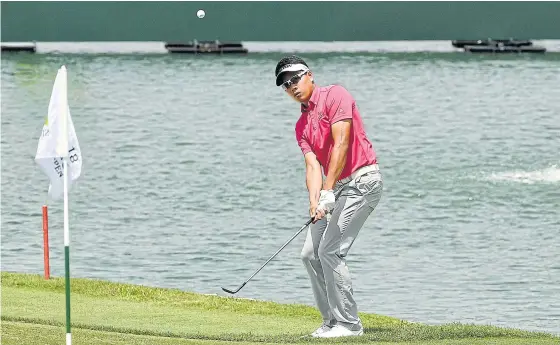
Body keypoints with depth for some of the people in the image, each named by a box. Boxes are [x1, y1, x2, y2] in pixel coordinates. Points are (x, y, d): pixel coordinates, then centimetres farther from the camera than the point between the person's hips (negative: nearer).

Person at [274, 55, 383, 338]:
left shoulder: (335, 96, -8)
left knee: (330, 251, -15)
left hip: (361, 180, -9)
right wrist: (314, 202, -17)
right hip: (338, 188, 9)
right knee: (310, 253, 6)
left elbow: (341, 144, -17)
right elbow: (313, 165, 3)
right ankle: (332, 321, 13)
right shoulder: (301, 125, 15)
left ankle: (349, 323, -9)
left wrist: (327, 191, -22)